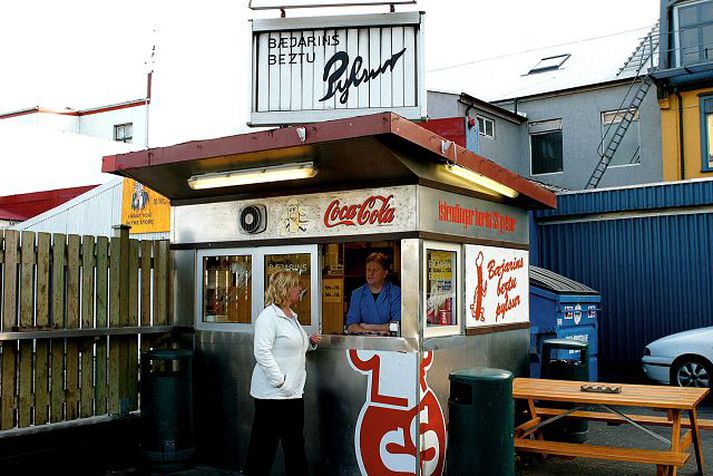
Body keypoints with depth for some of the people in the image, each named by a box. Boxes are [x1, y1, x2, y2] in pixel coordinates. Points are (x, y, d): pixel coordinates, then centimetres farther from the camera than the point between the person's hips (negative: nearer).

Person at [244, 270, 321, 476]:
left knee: (295, 443, 15)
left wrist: (310, 342, 9)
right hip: (272, 393, -9)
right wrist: (280, 381, -22)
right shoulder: (268, 316, -14)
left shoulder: (291, 316, 15)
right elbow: (262, 352, -22)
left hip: (293, 391, 9)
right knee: (264, 445, 1)